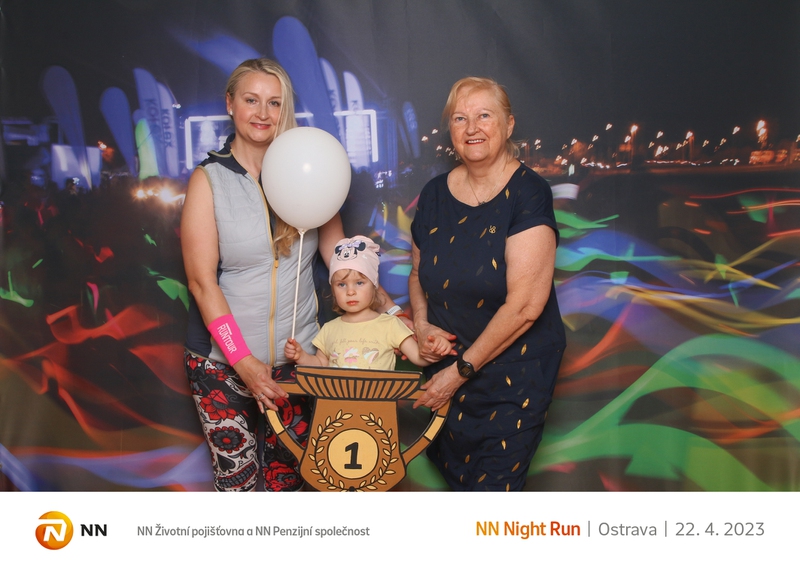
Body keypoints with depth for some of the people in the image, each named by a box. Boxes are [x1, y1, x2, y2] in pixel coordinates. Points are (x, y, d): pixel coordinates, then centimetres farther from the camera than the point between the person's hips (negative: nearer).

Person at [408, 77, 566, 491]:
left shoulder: (528, 194, -16)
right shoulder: (435, 193, 2)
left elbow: (525, 305, -21)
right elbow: (418, 273, 16)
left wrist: (463, 369, -15)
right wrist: (422, 324, -4)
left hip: (513, 374, -5)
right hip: (447, 367, 6)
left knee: (492, 486, 3)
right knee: (453, 476, 19)